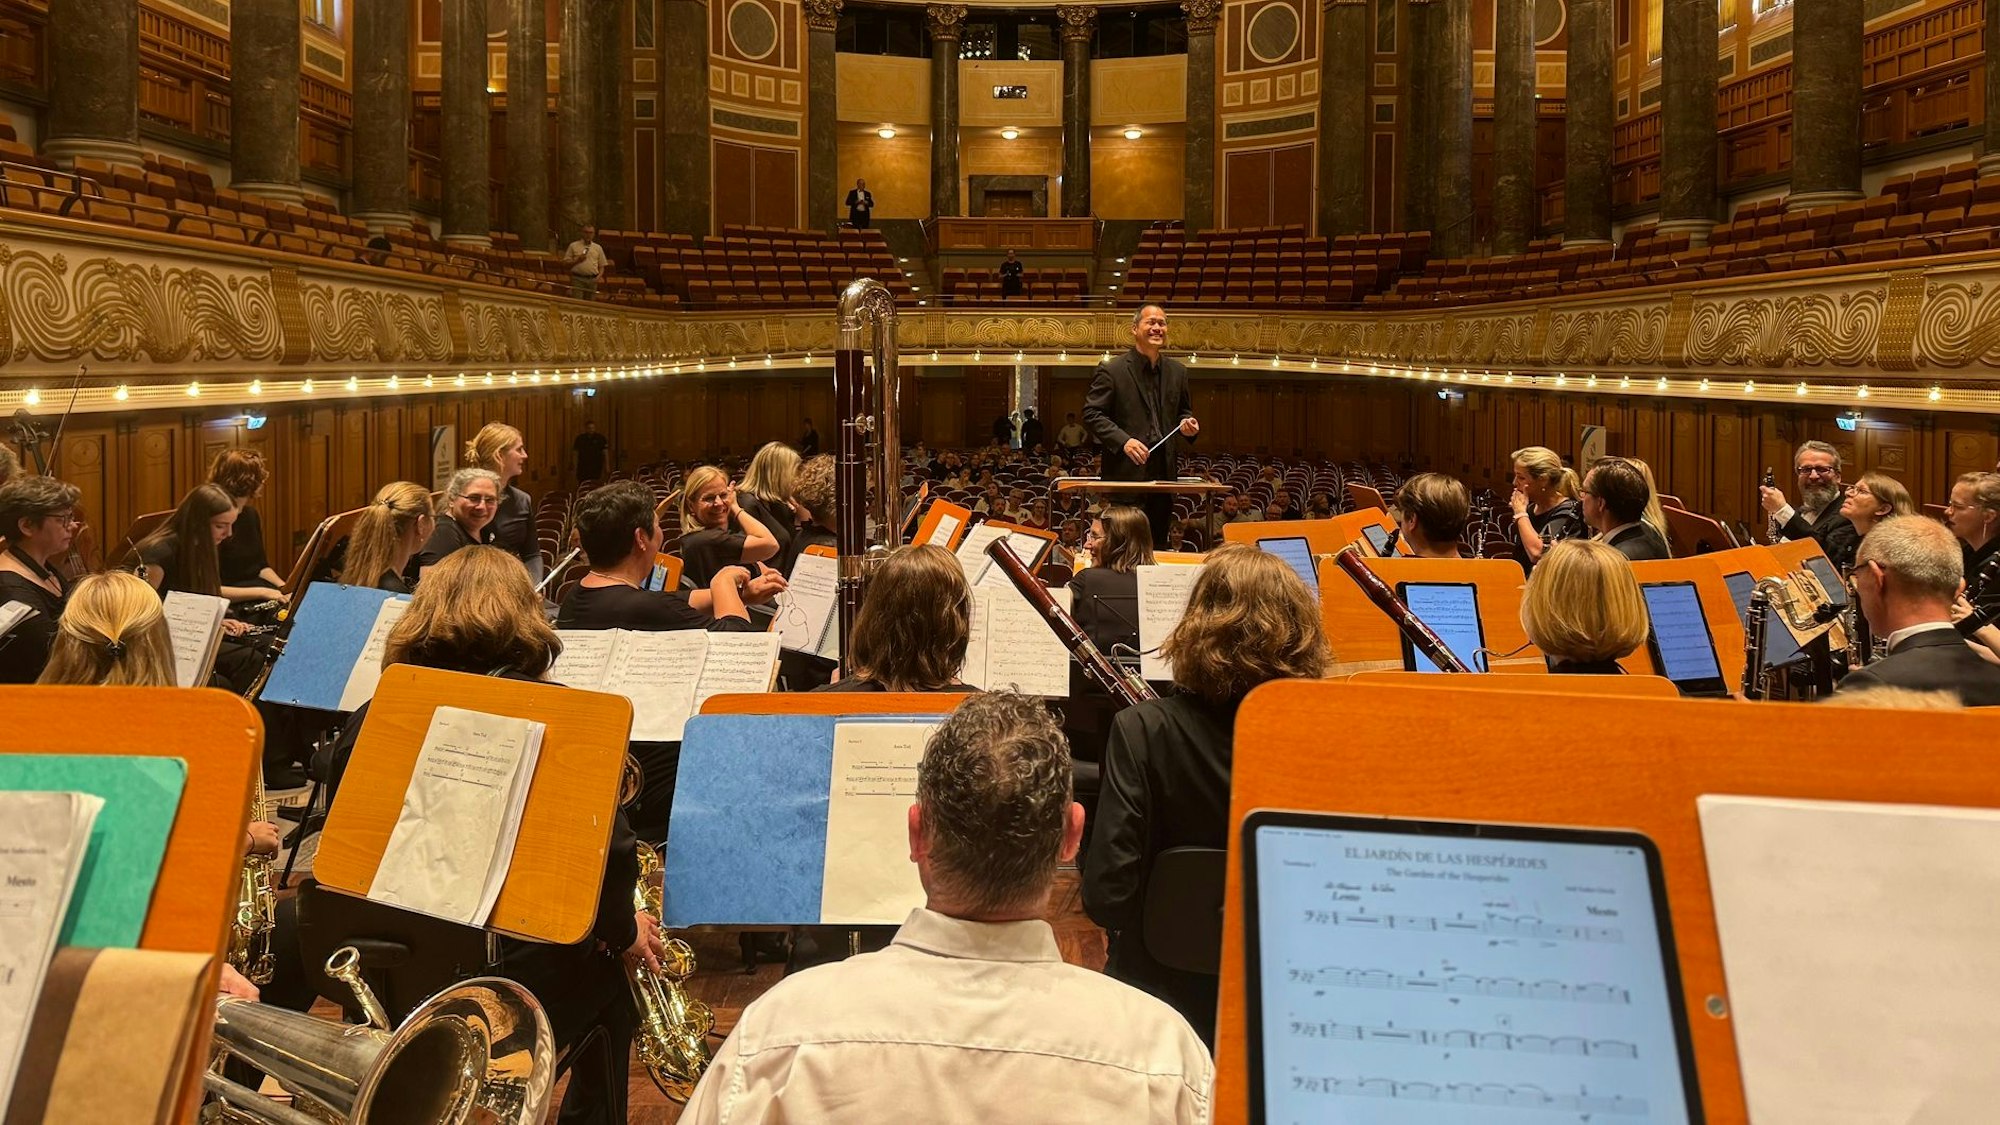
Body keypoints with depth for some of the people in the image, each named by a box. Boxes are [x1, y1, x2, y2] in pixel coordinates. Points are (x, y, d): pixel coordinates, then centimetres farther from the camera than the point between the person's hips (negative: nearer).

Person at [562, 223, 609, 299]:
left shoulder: (598, 248, 13)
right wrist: (577, 260, -11)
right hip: (577, 279, -3)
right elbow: (565, 262, 4)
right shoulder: (573, 246, 6)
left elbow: (602, 265, 15)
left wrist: (599, 276, -3)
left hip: (592, 280, 3)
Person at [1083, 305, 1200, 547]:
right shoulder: (1111, 370, -3)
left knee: (1158, 543, 8)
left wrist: (1188, 423, 1)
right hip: (1126, 472, -5)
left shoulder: (1177, 371, 14)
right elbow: (1092, 414, -7)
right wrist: (1123, 441, -20)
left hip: (1165, 472, 5)